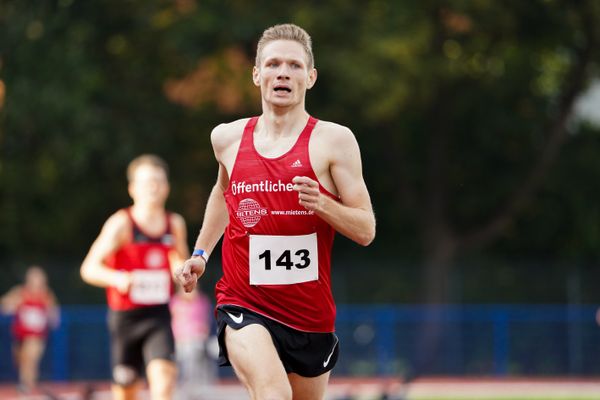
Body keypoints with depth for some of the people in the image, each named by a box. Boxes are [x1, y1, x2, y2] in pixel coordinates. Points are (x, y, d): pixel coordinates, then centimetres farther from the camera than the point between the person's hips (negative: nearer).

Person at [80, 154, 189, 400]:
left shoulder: (175, 224, 3)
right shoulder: (121, 223, -11)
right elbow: (89, 269, -17)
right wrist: (118, 279, -37)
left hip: (158, 316, 2)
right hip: (125, 316, -2)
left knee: (164, 378, -21)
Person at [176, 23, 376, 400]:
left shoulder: (333, 140, -5)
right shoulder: (228, 138, 4)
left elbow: (366, 231, -7)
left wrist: (322, 203, -24)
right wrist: (201, 253, 22)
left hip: (311, 314, 1)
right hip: (244, 306, -1)